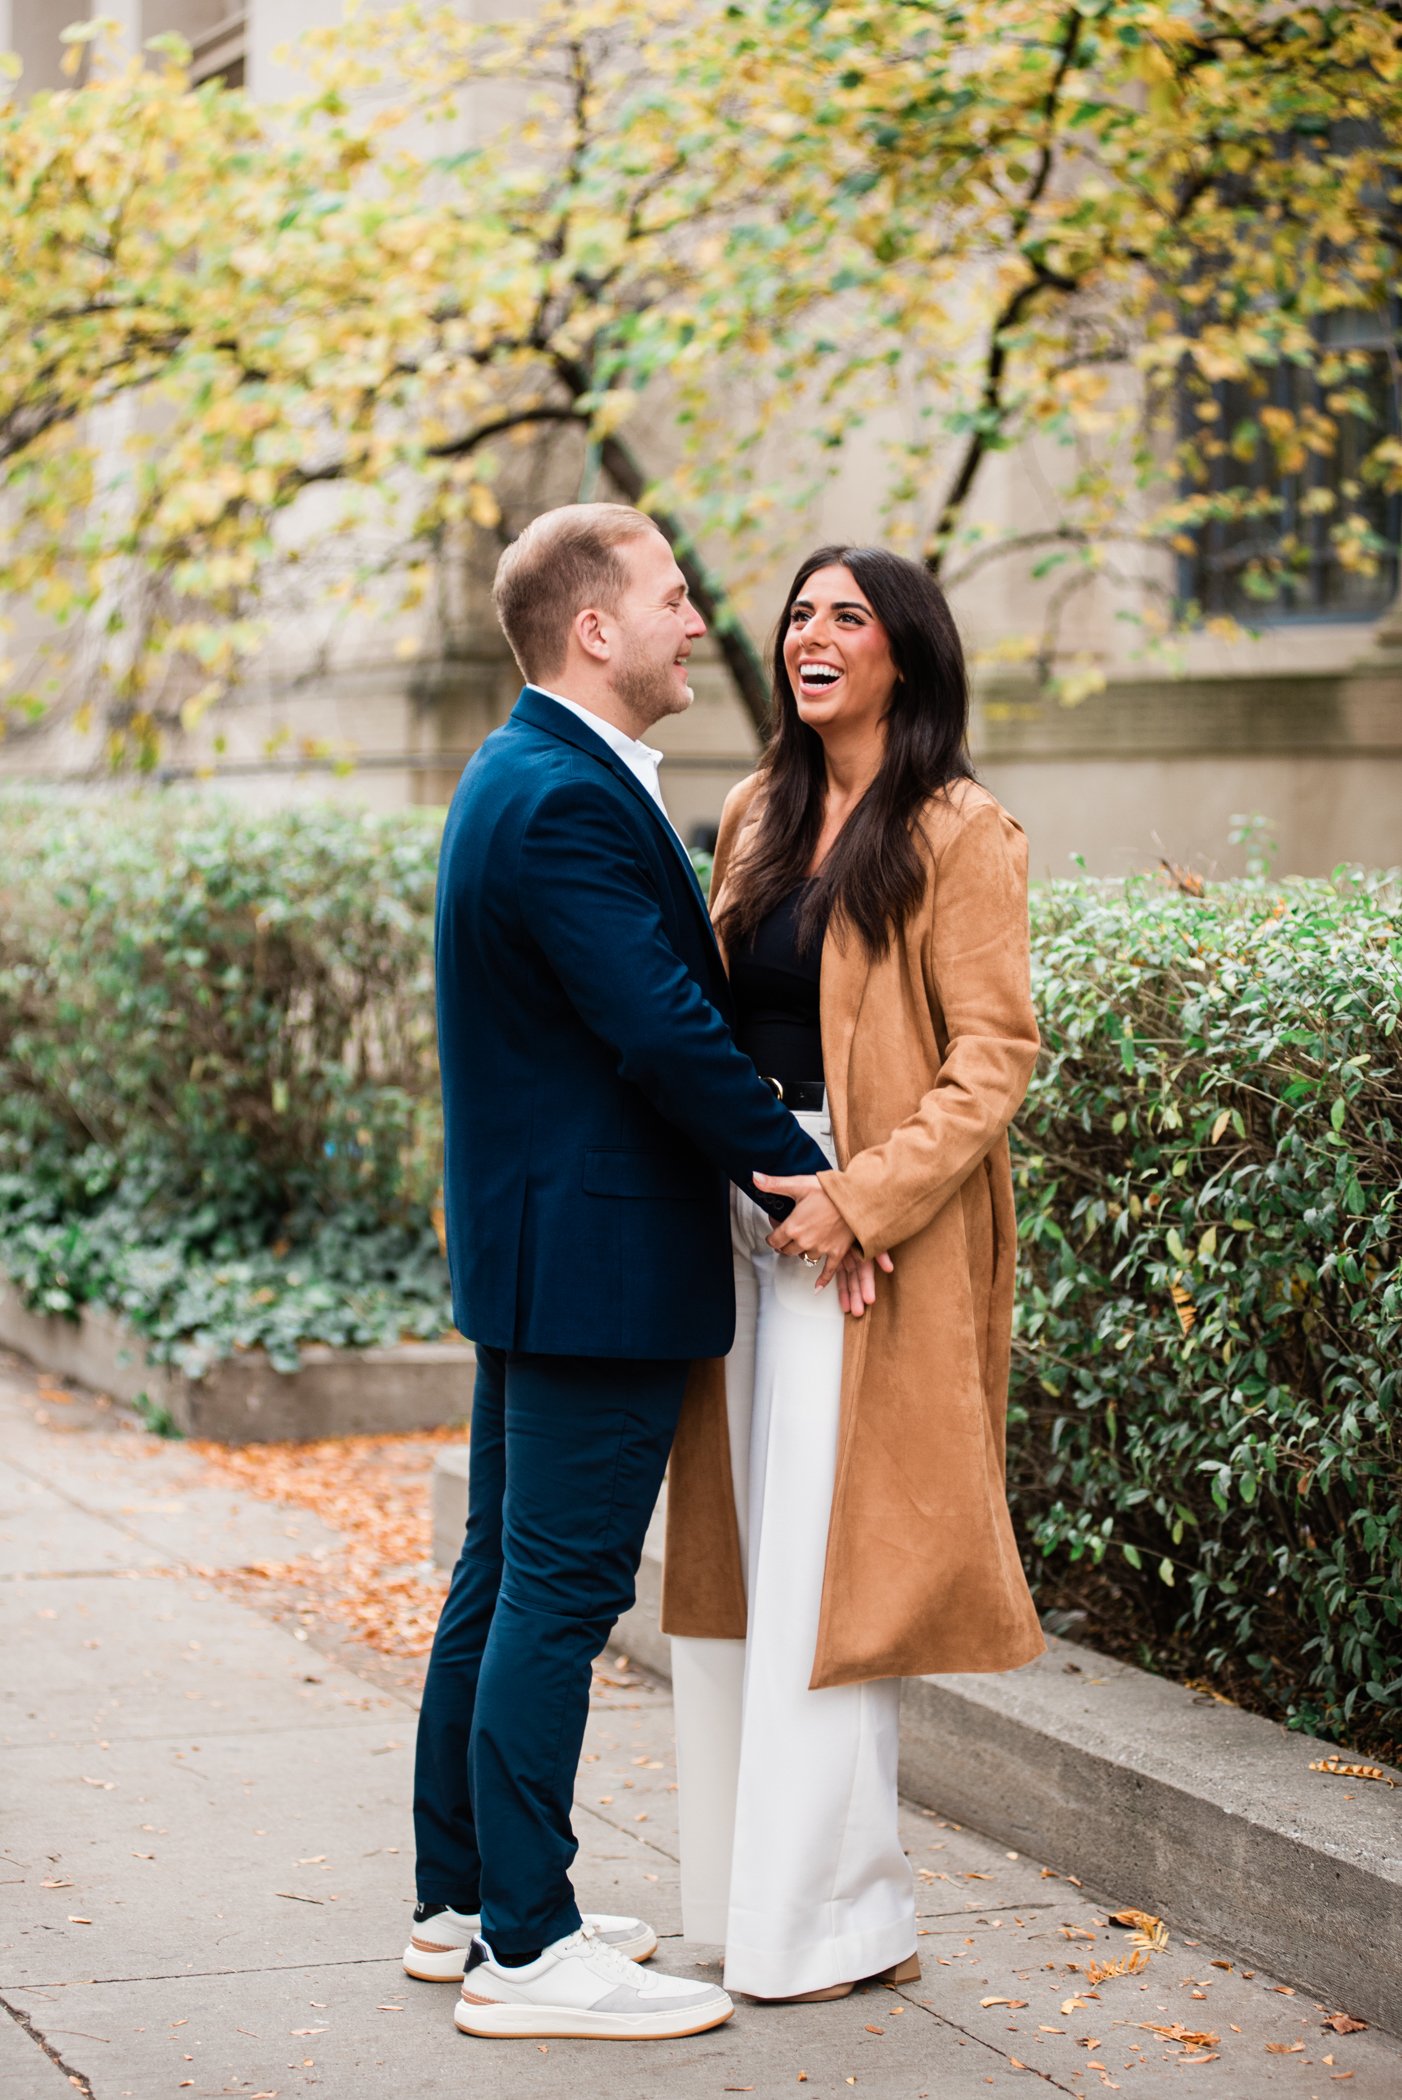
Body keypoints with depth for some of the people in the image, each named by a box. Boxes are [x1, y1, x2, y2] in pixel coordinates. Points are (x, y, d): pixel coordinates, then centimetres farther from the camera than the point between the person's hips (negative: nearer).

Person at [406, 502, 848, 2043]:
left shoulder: (521, 776, 15)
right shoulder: (570, 799, -19)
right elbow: (667, 1034, -23)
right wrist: (808, 1180, -13)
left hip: (530, 1256, 11)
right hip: (597, 1262, -11)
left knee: (504, 1577, 16)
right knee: (560, 1589, -5)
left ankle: (460, 1899, 25)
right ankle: (524, 1948, 2)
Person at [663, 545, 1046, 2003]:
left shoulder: (958, 834, -7)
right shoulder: (758, 816, 13)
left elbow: (992, 1059, -12)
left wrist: (862, 1196, -20)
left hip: (875, 1239, -7)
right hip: (740, 1213, 7)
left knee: (824, 1576, -5)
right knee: (736, 1561, 9)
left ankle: (834, 1916, 4)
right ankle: (746, 1886, 18)